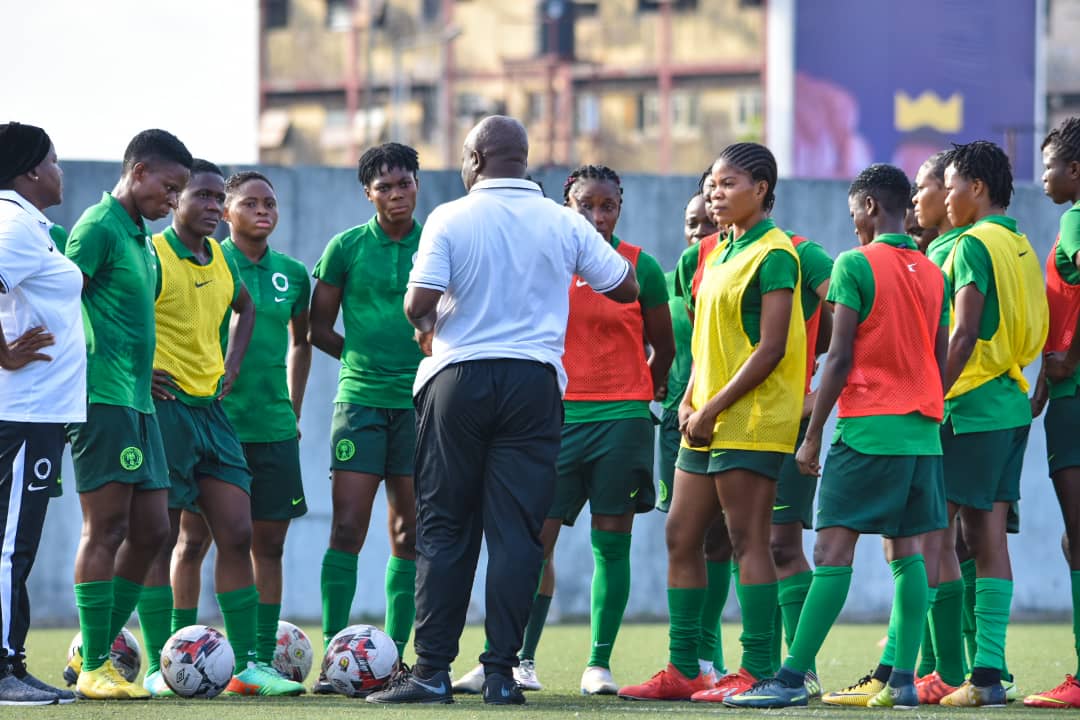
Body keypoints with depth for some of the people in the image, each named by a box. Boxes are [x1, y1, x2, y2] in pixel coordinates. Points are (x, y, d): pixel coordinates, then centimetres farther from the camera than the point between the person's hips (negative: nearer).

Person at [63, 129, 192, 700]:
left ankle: (94, 652, 14)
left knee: (150, 530, 7)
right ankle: (93, 668, -6)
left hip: (138, 401, 9)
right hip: (104, 398, -9)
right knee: (107, 529, -9)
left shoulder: (140, 238, 20)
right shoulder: (99, 227, -9)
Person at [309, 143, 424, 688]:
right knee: (347, 529, -8)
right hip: (361, 399, -1)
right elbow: (318, 328, 10)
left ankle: (394, 654, 9)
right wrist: (364, 356, 6)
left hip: (420, 403, 1)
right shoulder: (347, 247, 3)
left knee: (409, 535, 4)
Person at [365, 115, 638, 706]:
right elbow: (625, 287, 10)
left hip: (459, 376, -1)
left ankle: (433, 670, 2)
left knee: (443, 530, 5)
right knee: (516, 531, 1)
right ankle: (501, 672, -3)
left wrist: (424, 325, 10)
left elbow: (418, 302, -12)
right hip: (533, 384, 1)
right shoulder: (564, 224, 3)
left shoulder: (450, 219, -4)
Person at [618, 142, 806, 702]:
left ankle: (758, 672, -6)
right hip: (706, 421, 9)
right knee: (681, 538, 8)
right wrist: (688, 401, 6)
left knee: (748, 541, -8)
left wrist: (714, 408, -16)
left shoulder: (774, 254, -10)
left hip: (752, 420, -9)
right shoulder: (722, 253, 18)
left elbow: (772, 348, -16)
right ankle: (682, 671, 12)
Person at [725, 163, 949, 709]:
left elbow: (840, 358, -11)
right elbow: (940, 365, 15)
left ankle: (792, 679, -13)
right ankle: (902, 680, 3)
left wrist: (813, 435, -7)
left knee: (833, 549, -10)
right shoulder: (933, 274, 12)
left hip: (868, 429, -7)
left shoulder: (855, 264, -7)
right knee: (906, 551, 8)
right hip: (922, 433, 7)